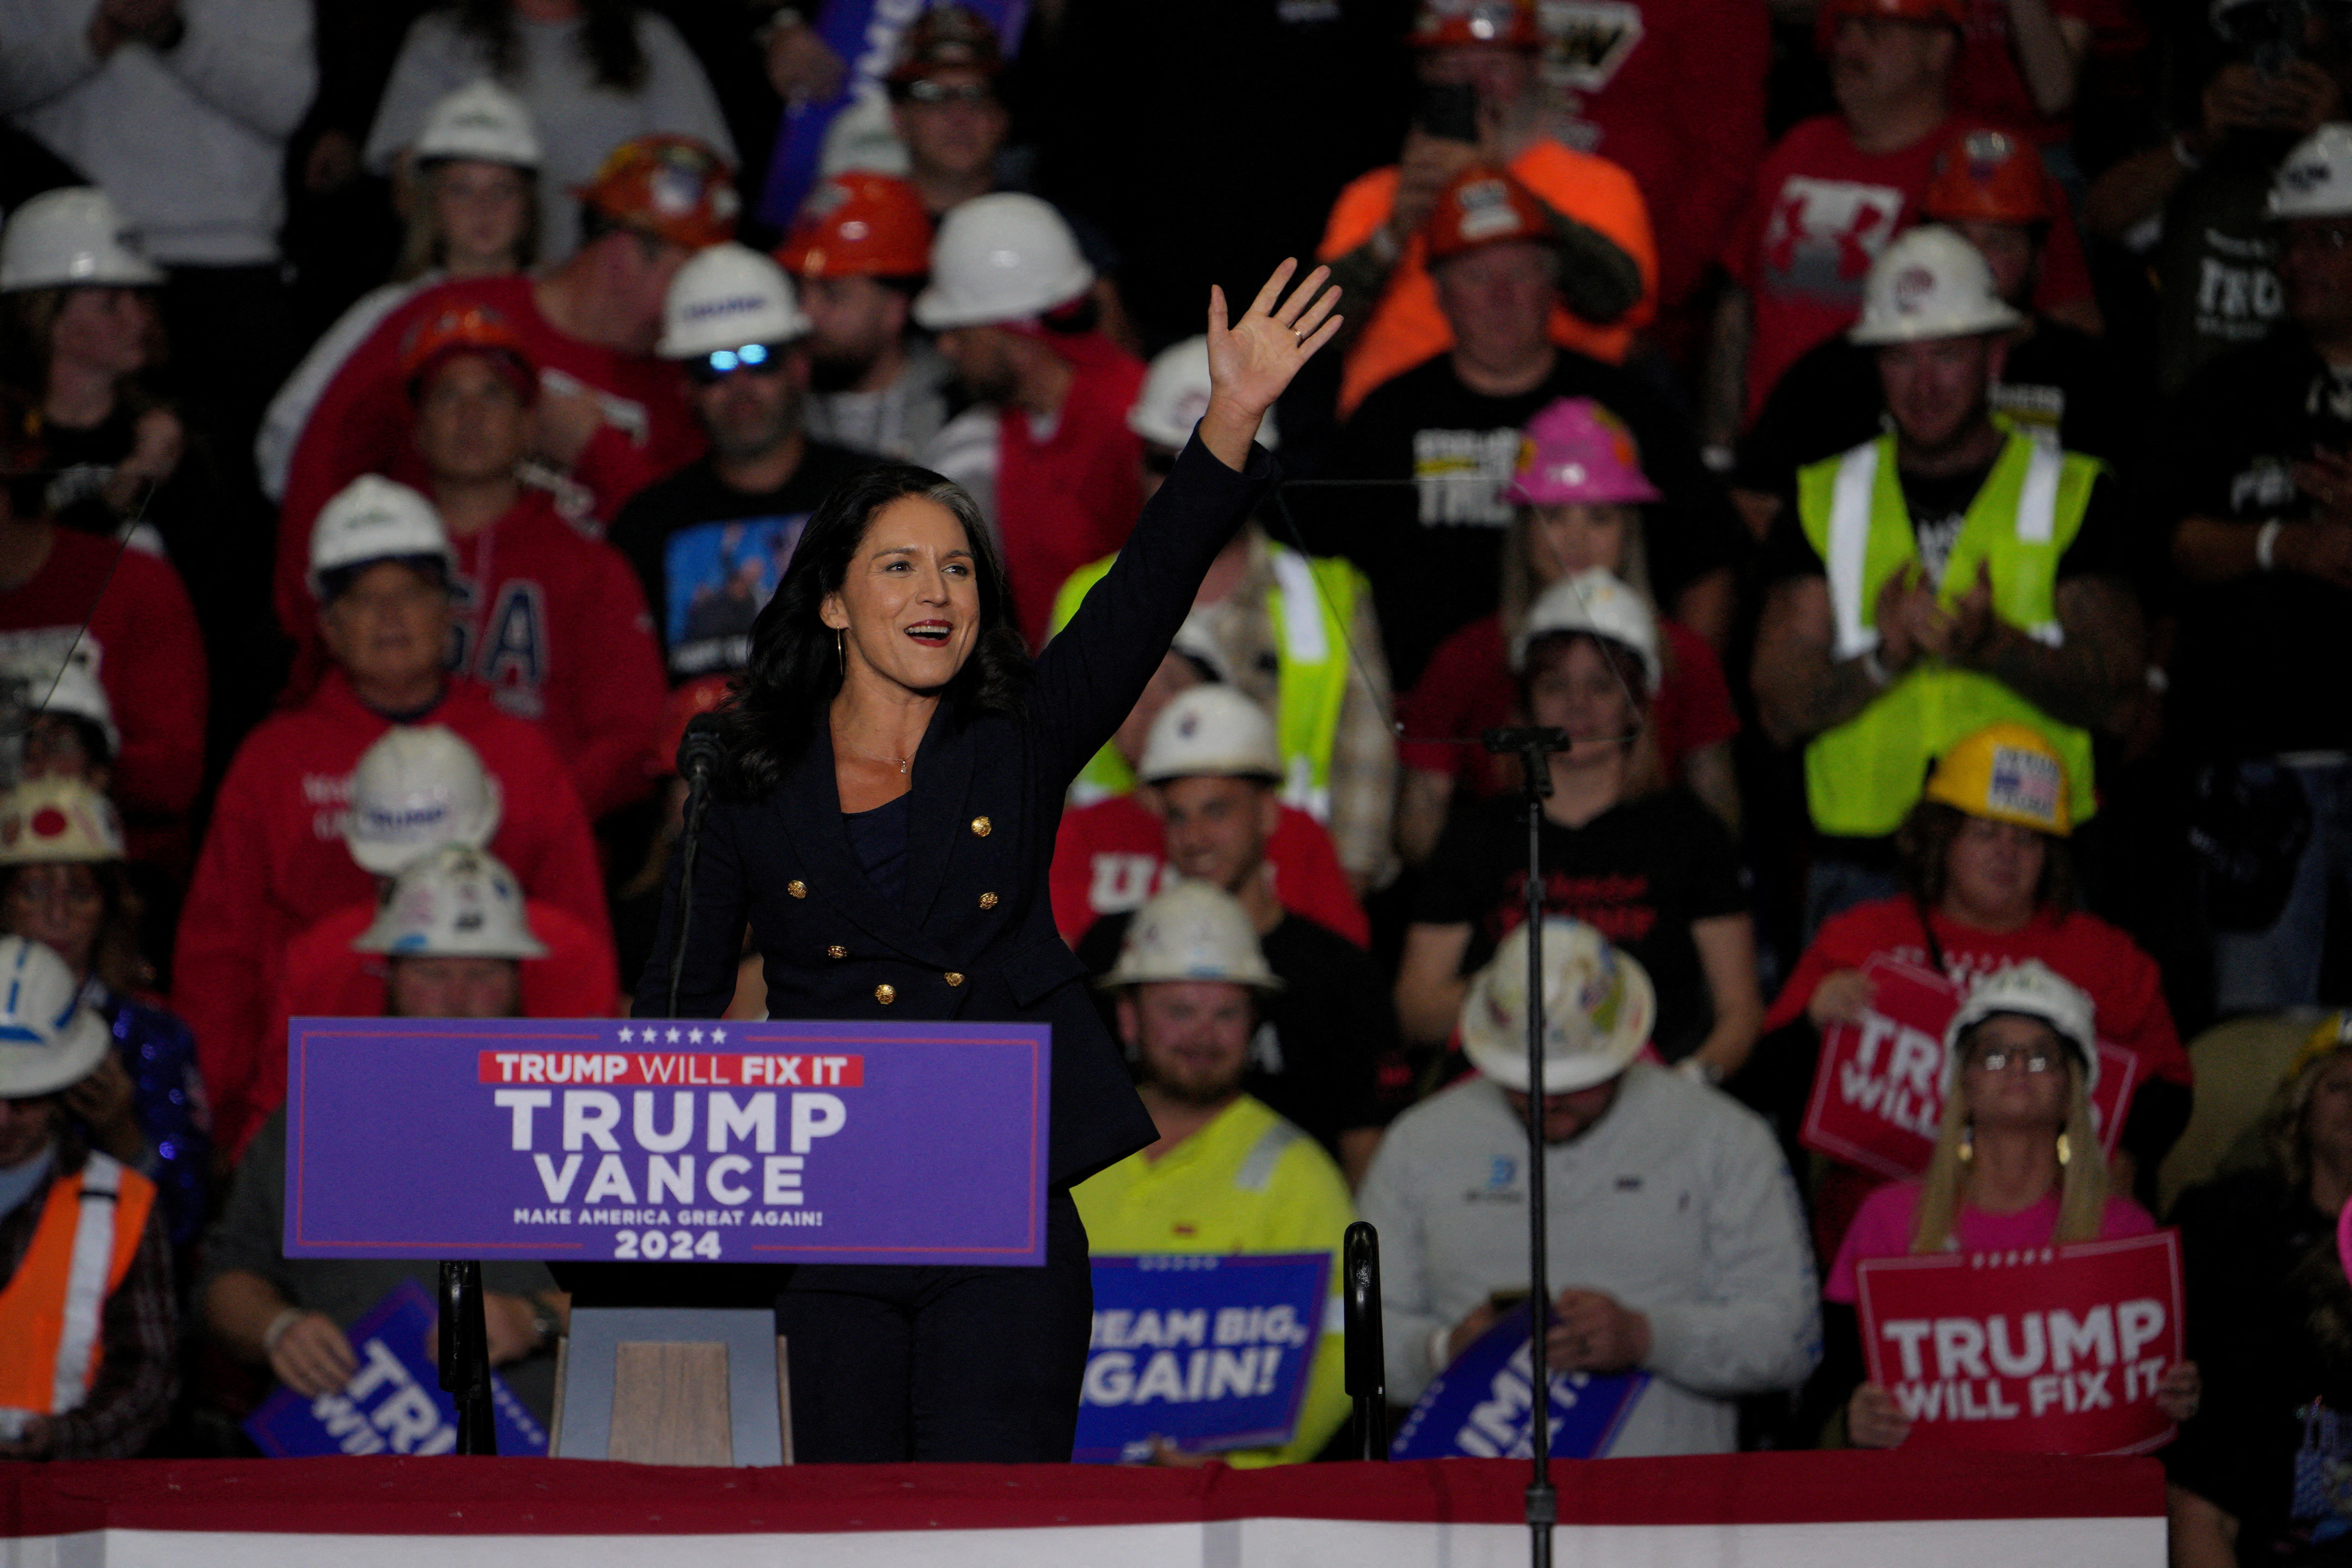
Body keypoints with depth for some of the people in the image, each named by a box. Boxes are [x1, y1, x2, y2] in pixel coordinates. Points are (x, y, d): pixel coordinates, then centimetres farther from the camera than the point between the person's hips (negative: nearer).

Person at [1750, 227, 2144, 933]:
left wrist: (1995, 647, -18)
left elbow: (2116, 697, -1)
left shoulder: (2075, 496, 8)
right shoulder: (1824, 500, 12)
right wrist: (1886, 657, -14)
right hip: (1859, 867, 1)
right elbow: (1780, 709, 5)